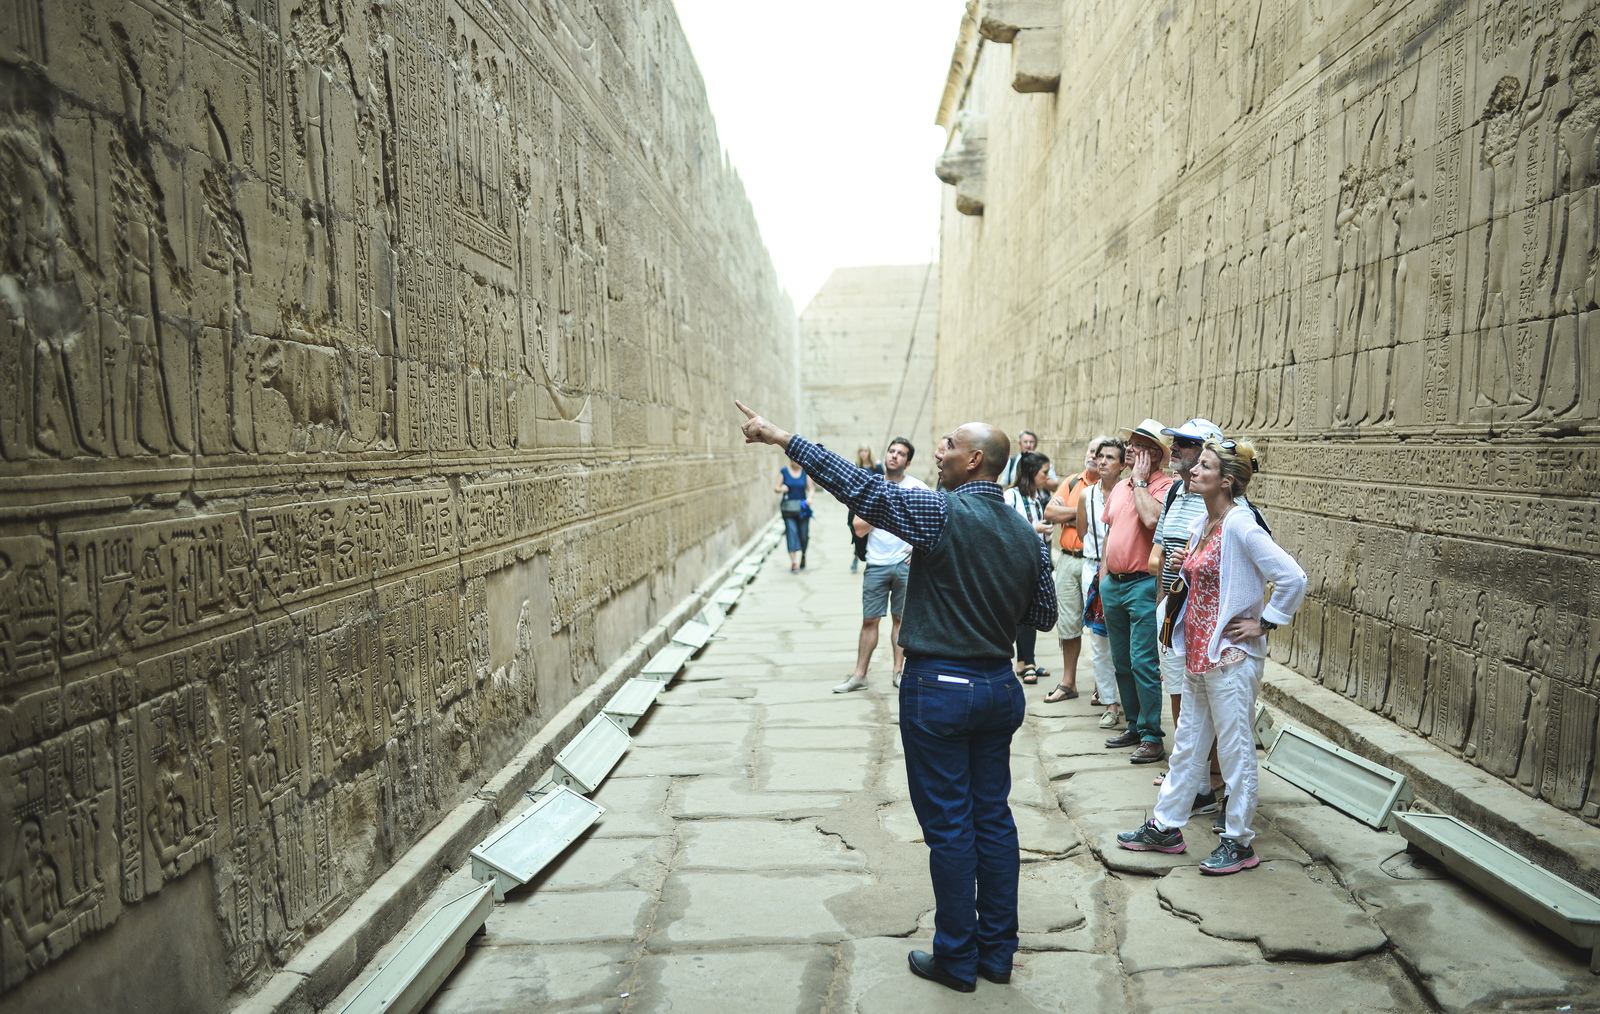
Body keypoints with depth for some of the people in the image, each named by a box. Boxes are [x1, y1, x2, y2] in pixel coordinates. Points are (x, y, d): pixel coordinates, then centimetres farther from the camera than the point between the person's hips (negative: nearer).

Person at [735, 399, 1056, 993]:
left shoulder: (943, 514, -16)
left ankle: (957, 960, 17)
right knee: (993, 817, 14)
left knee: (949, 825, 4)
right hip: (999, 687, 7)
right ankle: (998, 953, 25)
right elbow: (1044, 616, 11)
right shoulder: (1027, 535, 3)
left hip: (938, 686, -6)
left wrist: (781, 437, -13)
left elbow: (858, 486, -17)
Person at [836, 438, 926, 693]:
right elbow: (859, 529, -1)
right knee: (869, 620, 2)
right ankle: (859, 675, 7)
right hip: (876, 564, 1)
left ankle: (898, 671, 18)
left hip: (906, 564, -1)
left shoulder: (917, 488, -2)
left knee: (901, 618, 8)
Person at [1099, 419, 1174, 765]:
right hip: (1113, 583, 8)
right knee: (1122, 662, 15)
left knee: (1143, 664, -7)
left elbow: (1151, 518, -29)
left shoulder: (1165, 486, -10)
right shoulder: (1119, 487, 15)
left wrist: (1140, 481, -16)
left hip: (1143, 584, -8)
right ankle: (1134, 726, 27)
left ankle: (1151, 736, 3)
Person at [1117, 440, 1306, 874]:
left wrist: (1264, 623, -16)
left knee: (1236, 750, 5)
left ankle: (1239, 842, 19)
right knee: (1188, 743, 18)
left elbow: (1292, 578, -23)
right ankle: (1166, 827, 29)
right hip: (1198, 651, 9)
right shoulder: (1201, 525, 8)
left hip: (1230, 656, -9)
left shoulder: (1240, 525, -18)